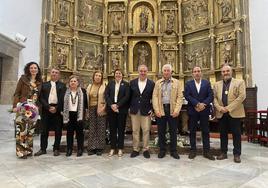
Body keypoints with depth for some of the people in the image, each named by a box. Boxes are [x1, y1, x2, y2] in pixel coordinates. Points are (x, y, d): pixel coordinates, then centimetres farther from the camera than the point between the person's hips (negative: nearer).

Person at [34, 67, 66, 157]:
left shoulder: (62, 85, 7)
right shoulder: (44, 84, 12)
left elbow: (63, 99, -2)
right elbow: (41, 98, 3)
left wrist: (56, 108, -12)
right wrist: (48, 107, -10)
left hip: (58, 110, -1)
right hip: (46, 109, 2)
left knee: (58, 131, 3)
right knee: (44, 130, 5)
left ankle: (56, 149, 15)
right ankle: (43, 149, 17)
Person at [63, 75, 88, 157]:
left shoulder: (82, 91, 0)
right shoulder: (66, 92, 7)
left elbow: (85, 103, 0)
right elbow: (63, 103, 10)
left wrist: (83, 113, -5)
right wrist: (63, 112, 3)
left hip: (79, 114, -2)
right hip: (69, 114, 2)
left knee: (79, 132, 3)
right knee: (69, 132, 6)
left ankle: (80, 149, 12)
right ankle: (69, 149, 16)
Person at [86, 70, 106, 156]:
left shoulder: (104, 86, 0)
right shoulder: (89, 86, 12)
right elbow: (87, 99, 11)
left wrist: (103, 108, -14)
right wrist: (87, 110, 3)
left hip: (100, 110, -3)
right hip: (91, 109, 3)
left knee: (100, 129, 2)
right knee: (92, 129, 5)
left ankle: (99, 148, 10)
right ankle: (92, 147, 14)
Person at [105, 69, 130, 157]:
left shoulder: (126, 84, 4)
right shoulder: (110, 83, 12)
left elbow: (126, 96, -7)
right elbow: (106, 95, 2)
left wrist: (117, 105, -14)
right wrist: (111, 105, -12)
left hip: (121, 109, -2)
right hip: (111, 109, 2)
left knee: (121, 129, 4)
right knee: (112, 129, 7)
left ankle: (120, 148, 14)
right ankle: (112, 148, 17)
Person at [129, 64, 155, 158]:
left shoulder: (151, 83, 0)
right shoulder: (132, 82, 4)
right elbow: (129, 96, 8)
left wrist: (152, 109, -5)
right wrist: (130, 108, 3)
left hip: (146, 111, -1)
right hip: (134, 111, 2)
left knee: (146, 131, 5)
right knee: (135, 131, 9)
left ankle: (146, 149, 20)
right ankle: (135, 149, 22)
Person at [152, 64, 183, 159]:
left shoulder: (176, 82, 6)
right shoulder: (158, 83, 10)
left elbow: (179, 97, 0)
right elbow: (155, 97, 3)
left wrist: (177, 110, -11)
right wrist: (156, 110, -8)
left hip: (172, 110, -1)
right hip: (161, 109, 1)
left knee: (173, 131, 6)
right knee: (161, 131, 7)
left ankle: (173, 151, 19)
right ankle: (162, 150, 20)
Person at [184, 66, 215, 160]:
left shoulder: (207, 83, 8)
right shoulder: (188, 84, 5)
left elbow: (210, 96, -1)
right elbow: (187, 96, -7)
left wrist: (203, 104, -16)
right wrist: (197, 104, -17)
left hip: (204, 110, 1)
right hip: (192, 110, 0)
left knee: (205, 131, 5)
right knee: (192, 131, 6)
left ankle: (206, 151, 15)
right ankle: (193, 150, 16)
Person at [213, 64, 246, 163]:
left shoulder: (239, 82, 2)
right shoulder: (217, 84, 13)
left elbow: (242, 96, -9)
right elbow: (214, 98, 8)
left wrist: (228, 108, -15)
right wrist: (220, 108, -10)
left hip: (235, 113, -3)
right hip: (221, 113, 3)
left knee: (236, 134, 3)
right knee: (223, 134, 9)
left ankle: (237, 154, 14)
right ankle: (223, 152, 20)